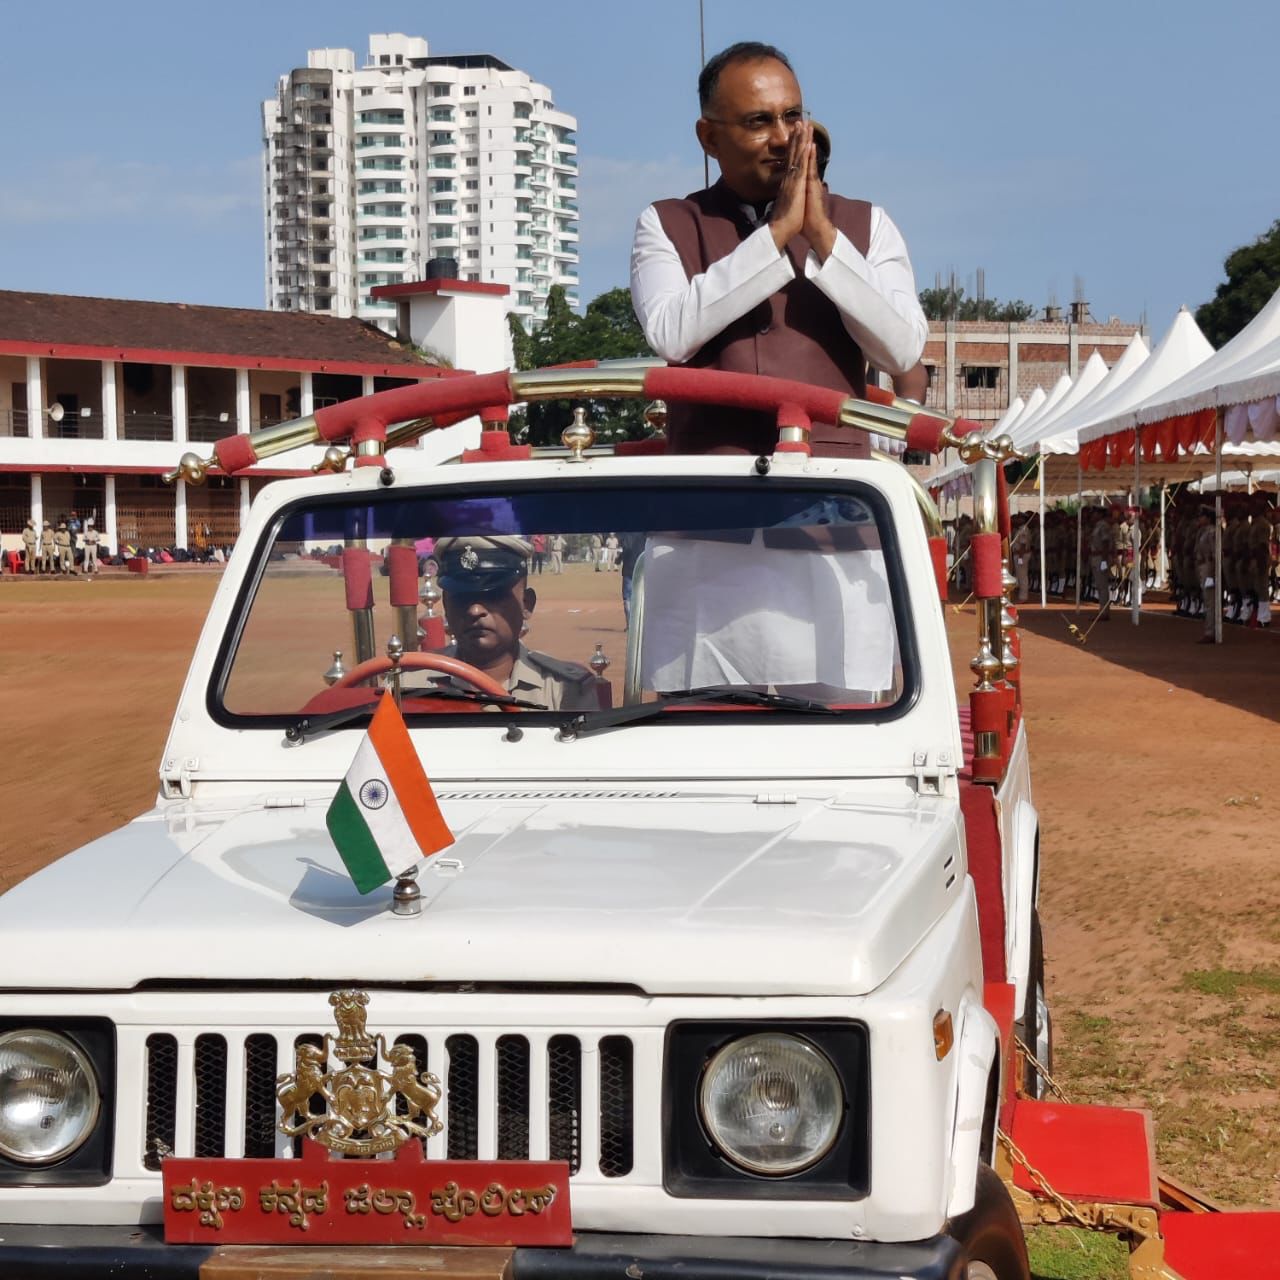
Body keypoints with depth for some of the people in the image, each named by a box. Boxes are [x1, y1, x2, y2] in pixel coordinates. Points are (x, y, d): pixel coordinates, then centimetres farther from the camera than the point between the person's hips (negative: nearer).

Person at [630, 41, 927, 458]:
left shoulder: (866, 226, 16)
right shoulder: (666, 226, 13)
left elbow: (903, 351, 1)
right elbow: (670, 335, -6)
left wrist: (823, 234, -4)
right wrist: (777, 231, -5)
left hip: (833, 470, 1)